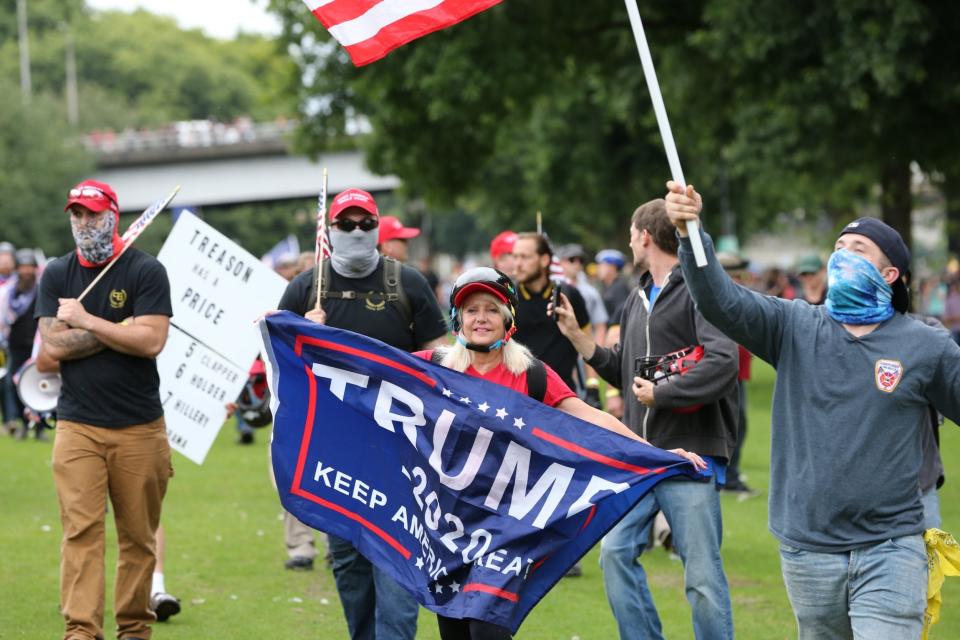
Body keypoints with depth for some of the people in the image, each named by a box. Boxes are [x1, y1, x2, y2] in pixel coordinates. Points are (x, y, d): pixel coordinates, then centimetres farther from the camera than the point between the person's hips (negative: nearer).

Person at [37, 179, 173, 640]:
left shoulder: (146, 271, 0)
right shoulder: (57, 275, 8)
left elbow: (151, 342, -12)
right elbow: (53, 346, -4)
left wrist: (88, 322, -10)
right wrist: (121, 328, -8)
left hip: (139, 428, -1)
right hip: (77, 427, 1)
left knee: (138, 536, 4)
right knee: (80, 531, -9)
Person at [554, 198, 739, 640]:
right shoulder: (637, 300, 20)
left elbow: (723, 363, -21)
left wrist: (659, 393, -14)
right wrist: (576, 336, 17)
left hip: (691, 454, -8)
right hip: (640, 455, 8)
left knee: (702, 574, -6)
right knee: (615, 553, 2)